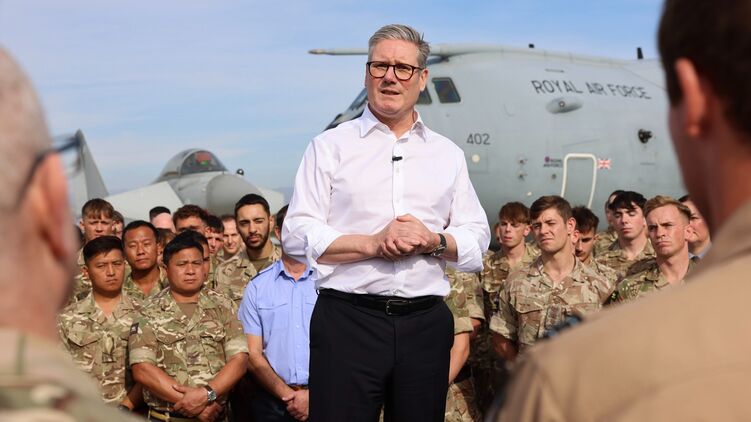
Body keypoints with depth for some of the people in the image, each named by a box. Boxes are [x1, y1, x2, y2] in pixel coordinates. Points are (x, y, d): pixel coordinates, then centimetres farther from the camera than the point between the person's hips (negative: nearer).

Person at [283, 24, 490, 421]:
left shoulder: (448, 154, 15)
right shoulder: (330, 146, 5)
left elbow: (477, 239, 10)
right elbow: (297, 235, -3)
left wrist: (434, 241, -10)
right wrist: (373, 244, -15)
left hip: (427, 323, 3)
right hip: (347, 319, -3)